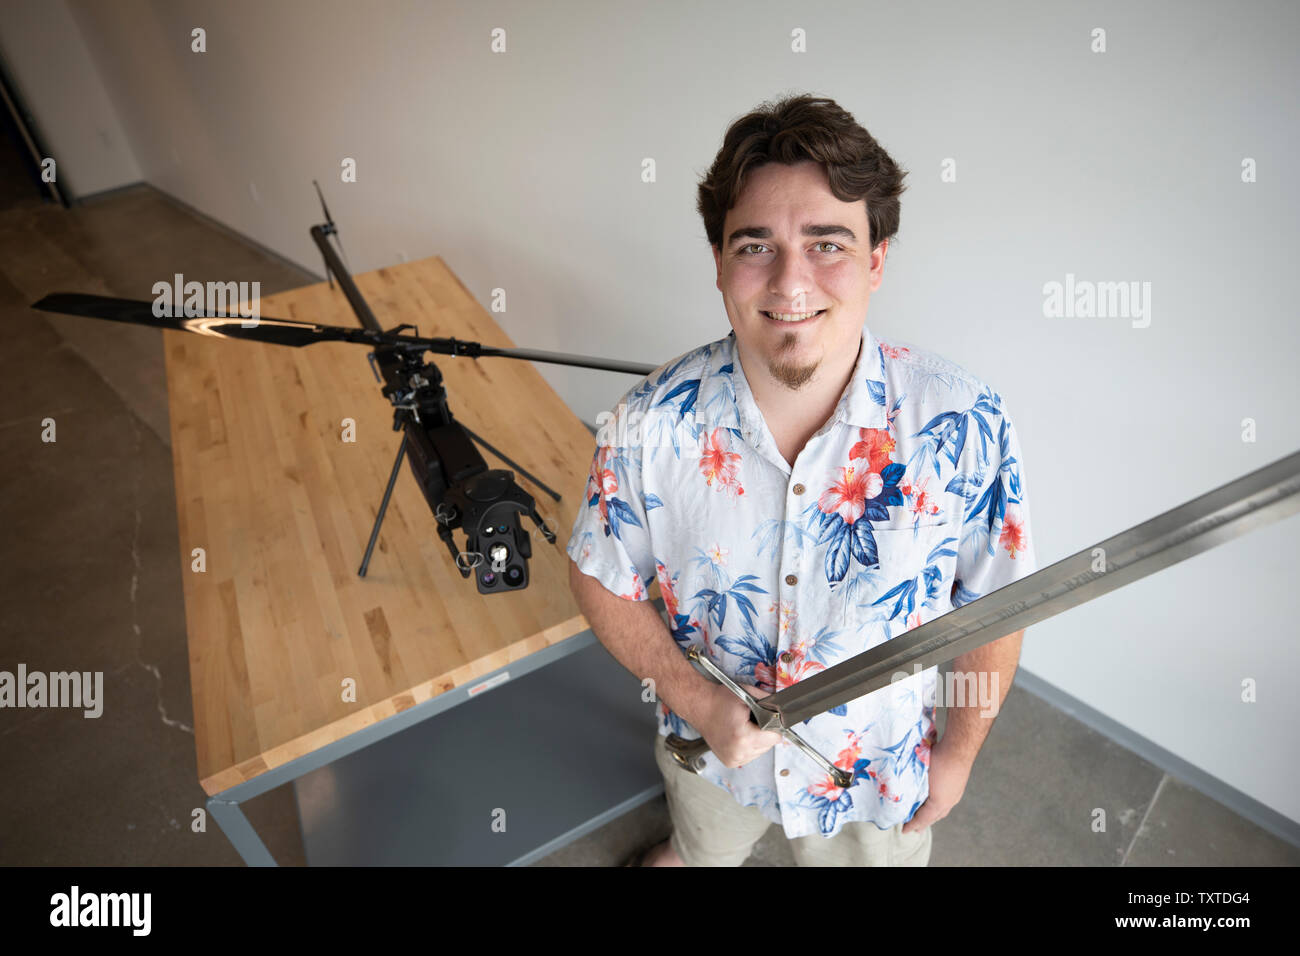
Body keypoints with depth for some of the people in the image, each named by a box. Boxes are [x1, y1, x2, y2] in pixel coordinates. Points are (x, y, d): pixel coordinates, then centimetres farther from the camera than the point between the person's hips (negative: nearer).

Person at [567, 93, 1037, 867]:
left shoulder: (966, 425, -27)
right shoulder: (652, 424, -26)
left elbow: (993, 602, -11)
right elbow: (601, 580, -12)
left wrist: (959, 752, -2)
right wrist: (697, 701, -21)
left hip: (879, 776, 0)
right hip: (708, 747, 2)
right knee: (703, 846, 35)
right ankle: (683, 846, 72)